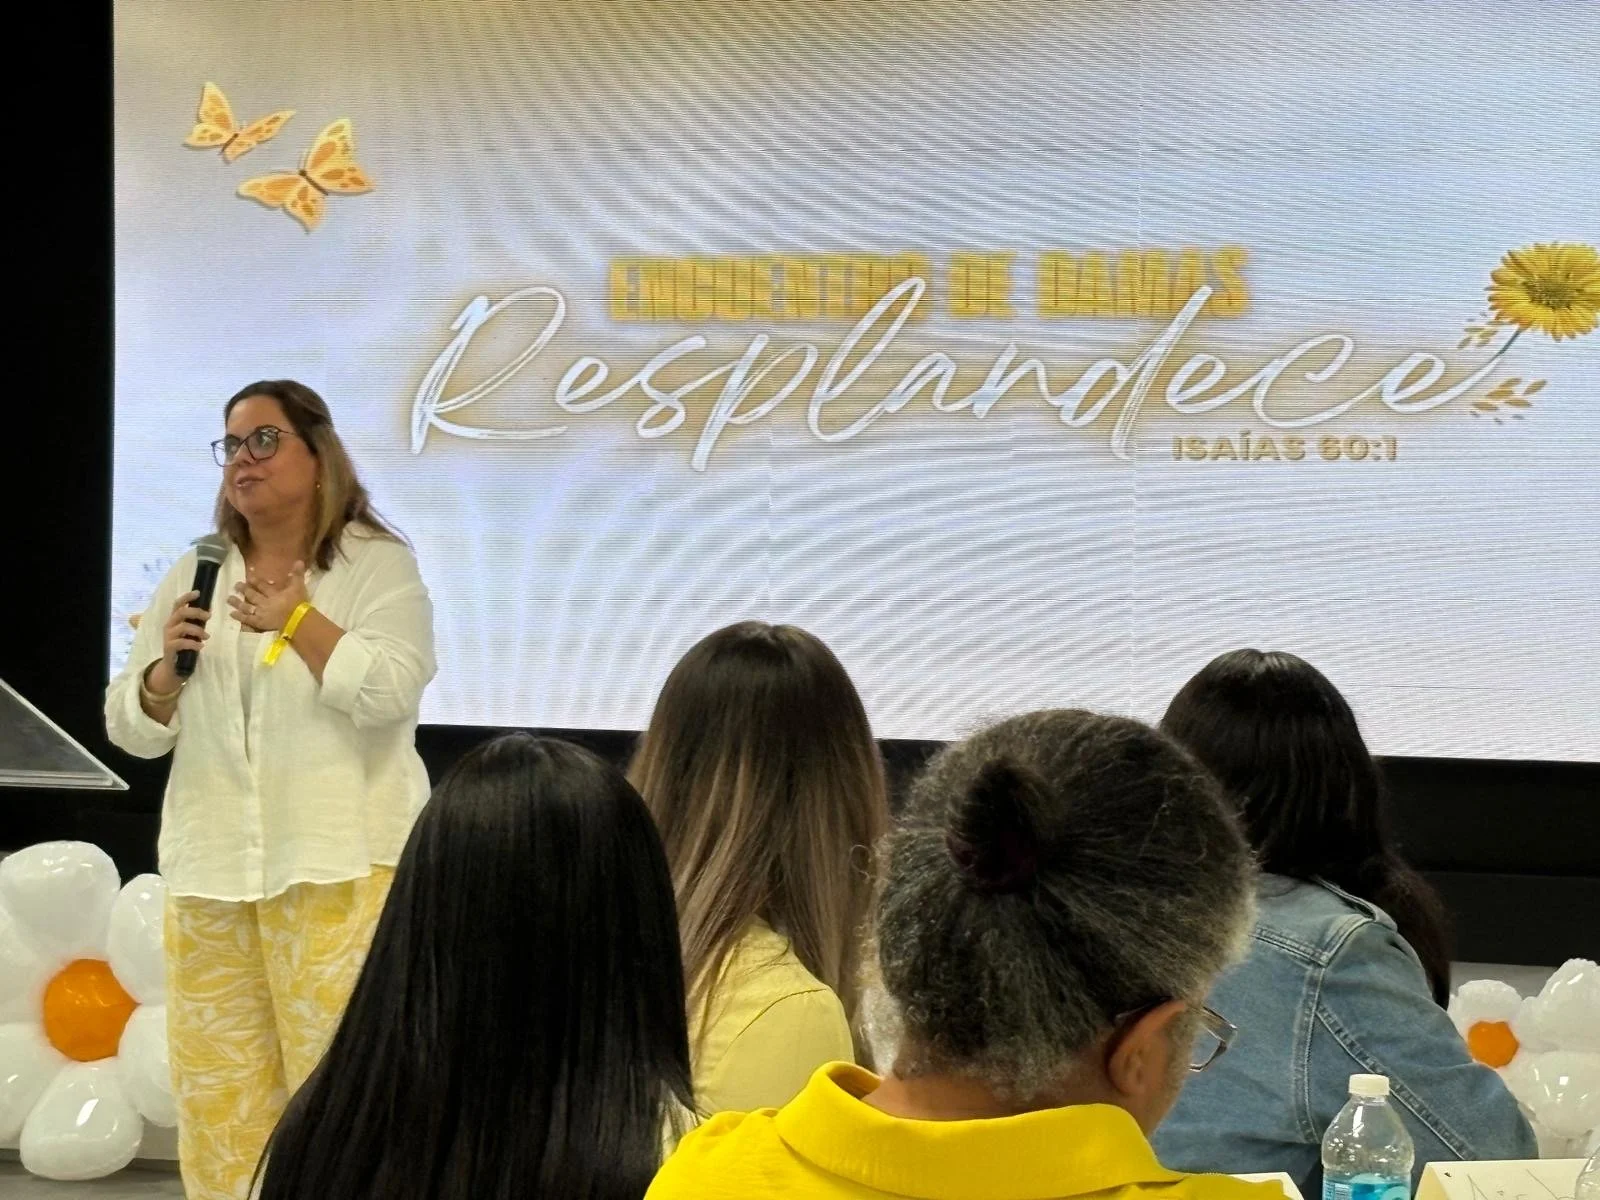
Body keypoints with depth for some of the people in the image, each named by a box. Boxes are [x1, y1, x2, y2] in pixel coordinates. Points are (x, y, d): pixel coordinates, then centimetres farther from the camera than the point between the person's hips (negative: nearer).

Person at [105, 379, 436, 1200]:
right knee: (217, 1079, 6)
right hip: (211, 865, 5)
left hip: (339, 863, -4)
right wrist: (165, 668, -7)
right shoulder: (193, 576, 13)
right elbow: (134, 730, 13)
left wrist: (296, 619, -16)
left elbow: (388, 691, -14)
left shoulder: (377, 563, 0)